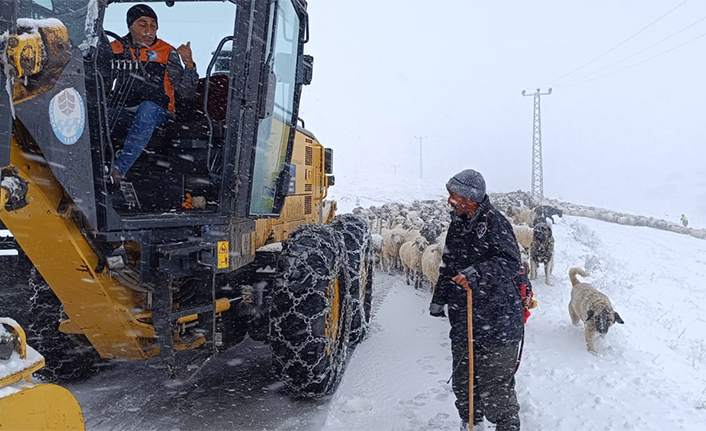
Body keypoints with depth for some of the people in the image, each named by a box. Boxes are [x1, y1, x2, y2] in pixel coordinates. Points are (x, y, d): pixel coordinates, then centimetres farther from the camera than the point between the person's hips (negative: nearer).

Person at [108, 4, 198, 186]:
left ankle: (119, 169, -47)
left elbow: (187, 91, -5)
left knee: (148, 107, -38)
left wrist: (189, 64, -22)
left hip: (156, 112, -3)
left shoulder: (167, 53, 2)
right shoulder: (116, 48, 10)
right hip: (122, 112, 3)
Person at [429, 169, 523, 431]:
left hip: (497, 324, -8)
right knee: (462, 381, 19)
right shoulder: (457, 224, 11)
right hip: (462, 322, 8)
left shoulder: (493, 222, -14)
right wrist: (439, 299, 25)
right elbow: (448, 266, 21)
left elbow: (511, 262, -24)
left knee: (495, 385, 2)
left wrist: (478, 274, -37)